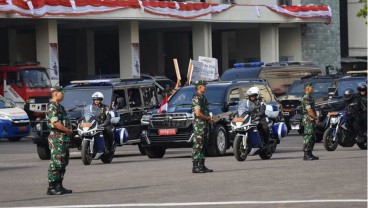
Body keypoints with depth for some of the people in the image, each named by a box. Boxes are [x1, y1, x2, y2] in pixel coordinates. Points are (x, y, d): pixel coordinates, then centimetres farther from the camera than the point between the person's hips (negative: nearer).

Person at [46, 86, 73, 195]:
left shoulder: (59, 107, 19)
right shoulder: (52, 107, -13)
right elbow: (55, 123, -21)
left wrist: (69, 131, 8)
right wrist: (68, 130, -13)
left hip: (64, 137, 10)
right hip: (57, 138, -10)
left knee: (63, 162, 12)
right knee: (56, 162, -9)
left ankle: (58, 186, 17)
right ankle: (51, 188, -8)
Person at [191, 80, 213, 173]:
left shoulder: (202, 97, 18)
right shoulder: (196, 98, -14)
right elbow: (198, 113, -22)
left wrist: (209, 118, 11)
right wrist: (208, 118, -9)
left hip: (204, 124, 10)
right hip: (199, 124, -10)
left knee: (203, 146, 12)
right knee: (197, 146, -10)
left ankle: (202, 166, 16)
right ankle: (195, 167, -10)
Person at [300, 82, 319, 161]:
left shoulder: (310, 98, 19)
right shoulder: (306, 98, -14)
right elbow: (309, 110, -20)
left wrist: (316, 117, 11)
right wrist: (316, 118, -13)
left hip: (312, 120, 11)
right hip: (308, 120, -11)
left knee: (312, 139, 12)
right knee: (308, 137, -12)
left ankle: (309, 154, 17)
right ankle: (306, 155, -12)